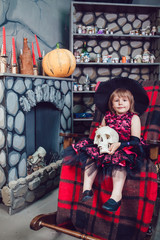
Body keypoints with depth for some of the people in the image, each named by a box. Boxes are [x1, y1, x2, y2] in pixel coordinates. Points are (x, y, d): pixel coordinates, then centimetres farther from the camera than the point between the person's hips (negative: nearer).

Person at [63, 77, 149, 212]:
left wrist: (119, 144, -22)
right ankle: (87, 188, -20)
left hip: (125, 149, -4)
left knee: (119, 157, -35)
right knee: (91, 155, -19)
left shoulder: (134, 118, 1)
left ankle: (116, 195, -35)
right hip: (106, 147, 5)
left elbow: (135, 140, -7)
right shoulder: (107, 116, 12)